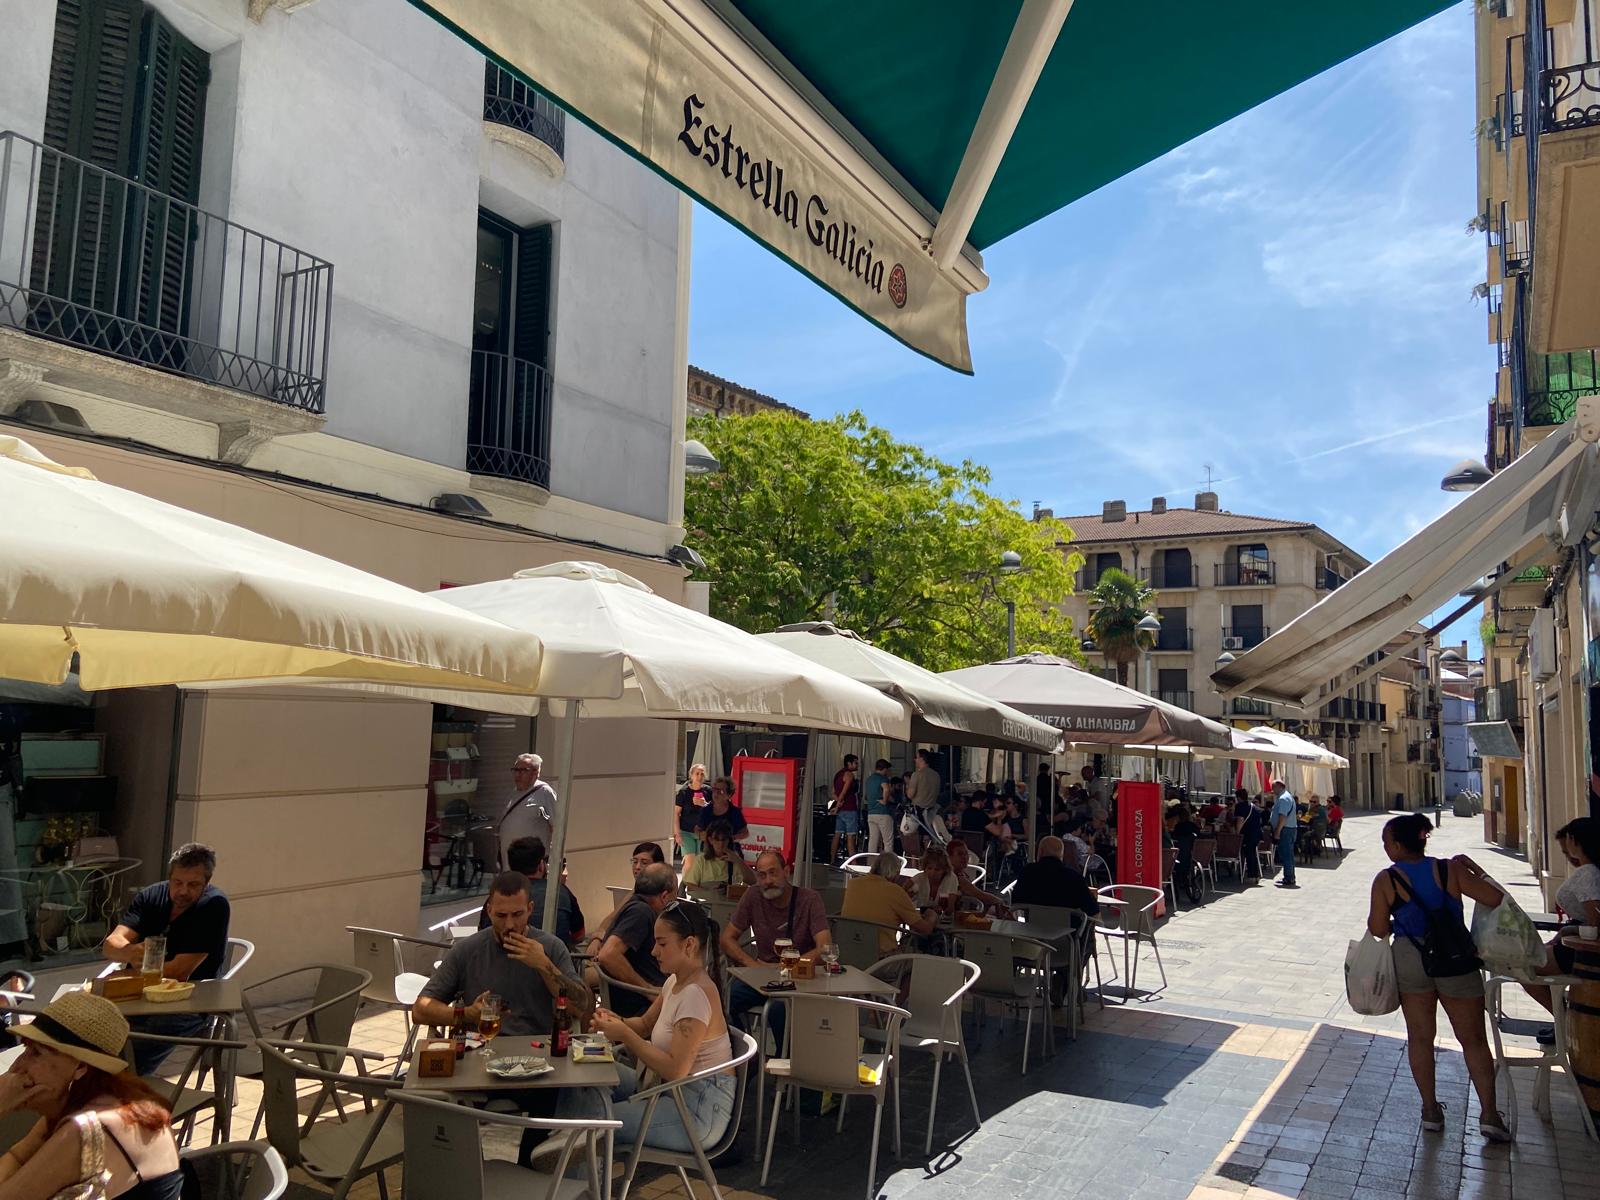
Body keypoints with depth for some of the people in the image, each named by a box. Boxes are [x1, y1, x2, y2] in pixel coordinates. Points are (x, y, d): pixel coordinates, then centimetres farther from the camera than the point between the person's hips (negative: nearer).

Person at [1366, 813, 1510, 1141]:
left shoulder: (1386, 880, -9)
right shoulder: (1450, 870, -8)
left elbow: (1378, 929, -8)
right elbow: (1496, 898, -11)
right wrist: (1477, 872, 6)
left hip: (1410, 961, 0)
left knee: (1420, 1036, 13)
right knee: (1473, 1038, 11)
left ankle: (1430, 1110, 19)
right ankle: (1489, 1114, 9)